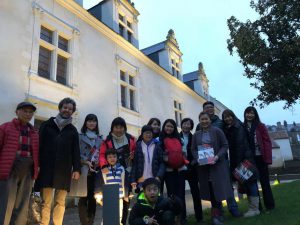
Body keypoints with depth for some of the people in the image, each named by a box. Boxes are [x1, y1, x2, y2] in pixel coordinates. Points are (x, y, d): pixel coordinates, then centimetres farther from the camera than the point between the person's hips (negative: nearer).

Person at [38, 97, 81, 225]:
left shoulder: (73, 130, 14)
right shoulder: (47, 125, 10)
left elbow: (76, 151, 9)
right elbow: (39, 145, 5)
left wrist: (77, 169, 0)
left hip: (64, 170, 1)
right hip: (47, 168, -1)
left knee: (60, 202, 4)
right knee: (46, 201, -2)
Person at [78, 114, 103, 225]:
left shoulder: (99, 139, 13)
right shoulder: (80, 137, 1)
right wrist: (87, 162, -17)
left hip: (96, 171, 4)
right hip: (84, 170, -3)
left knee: (93, 196, 7)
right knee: (83, 196, -3)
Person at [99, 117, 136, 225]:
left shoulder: (130, 139, 4)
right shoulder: (107, 140, -3)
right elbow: (102, 154, -9)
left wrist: (133, 154, -8)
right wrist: (104, 166, -26)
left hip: (127, 172, 3)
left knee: (126, 197, 10)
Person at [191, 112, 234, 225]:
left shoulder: (217, 131, -2)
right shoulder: (196, 134, 9)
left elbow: (225, 145, -4)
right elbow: (193, 149, 8)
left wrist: (217, 156, -17)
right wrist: (197, 158, -11)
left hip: (217, 164, -3)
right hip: (203, 166, 3)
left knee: (218, 189, -2)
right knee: (210, 190, 7)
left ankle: (216, 214, 13)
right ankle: (217, 213, 21)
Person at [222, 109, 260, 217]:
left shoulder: (238, 127, -9)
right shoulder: (227, 129, 11)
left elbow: (240, 144, -15)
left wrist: (239, 161, -19)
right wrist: (233, 161, 5)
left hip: (244, 158, -7)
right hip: (235, 160, 7)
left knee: (249, 181, -2)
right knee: (244, 181, 11)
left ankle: (254, 208, 6)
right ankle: (251, 207, 21)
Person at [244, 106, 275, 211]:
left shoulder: (260, 126, -1)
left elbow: (267, 141, -4)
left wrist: (267, 158, -12)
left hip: (260, 157, -2)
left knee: (264, 182, 6)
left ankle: (269, 205, 19)